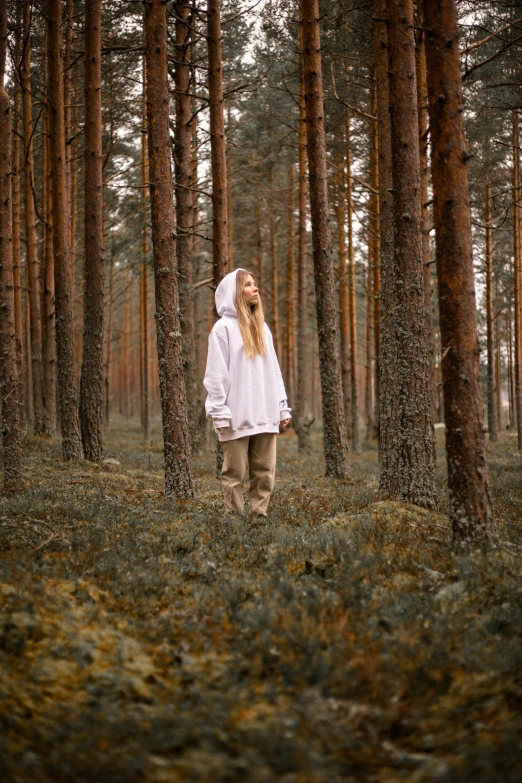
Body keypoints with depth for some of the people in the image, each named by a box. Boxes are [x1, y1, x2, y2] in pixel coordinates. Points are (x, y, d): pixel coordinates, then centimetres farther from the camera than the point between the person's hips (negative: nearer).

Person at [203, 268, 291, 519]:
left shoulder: (262, 328, 17)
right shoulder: (223, 328, -2)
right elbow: (216, 374, -7)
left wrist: (283, 407, 11)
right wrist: (219, 413, -13)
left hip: (265, 415, 6)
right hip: (237, 417, -6)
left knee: (265, 472, 5)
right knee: (235, 473, -2)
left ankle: (259, 515, 11)